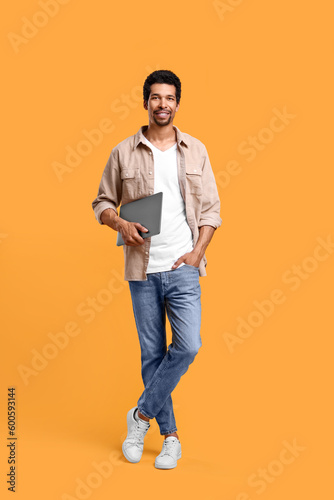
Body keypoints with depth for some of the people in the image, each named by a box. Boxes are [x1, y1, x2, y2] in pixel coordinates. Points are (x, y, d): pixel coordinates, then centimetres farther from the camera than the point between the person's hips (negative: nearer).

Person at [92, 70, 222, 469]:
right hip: (142, 270, 0)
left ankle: (142, 414, 11)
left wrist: (198, 251, -5)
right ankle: (170, 435, 21)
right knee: (152, 353, 6)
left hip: (183, 268, 0)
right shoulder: (123, 153, 4)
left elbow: (211, 208, 7)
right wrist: (120, 223, -11)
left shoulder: (195, 151, 7)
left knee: (187, 346, -12)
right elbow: (102, 203, 10)